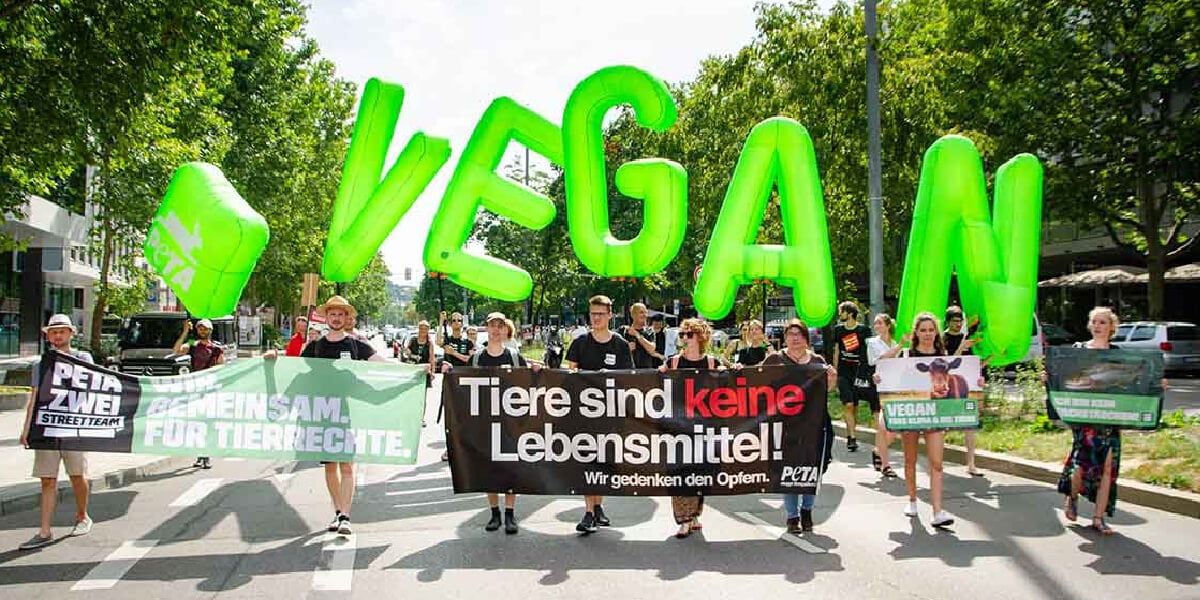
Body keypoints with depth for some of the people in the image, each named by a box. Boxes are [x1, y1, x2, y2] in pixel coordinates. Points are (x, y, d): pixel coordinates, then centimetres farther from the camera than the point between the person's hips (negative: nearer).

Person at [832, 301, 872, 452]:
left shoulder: (863, 330, -1)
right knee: (848, 405, -11)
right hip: (843, 372, 1)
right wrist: (834, 372, 12)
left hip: (858, 372, -1)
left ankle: (849, 436, 18)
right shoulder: (838, 329, 7)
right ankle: (853, 438, -12)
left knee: (855, 407, 5)